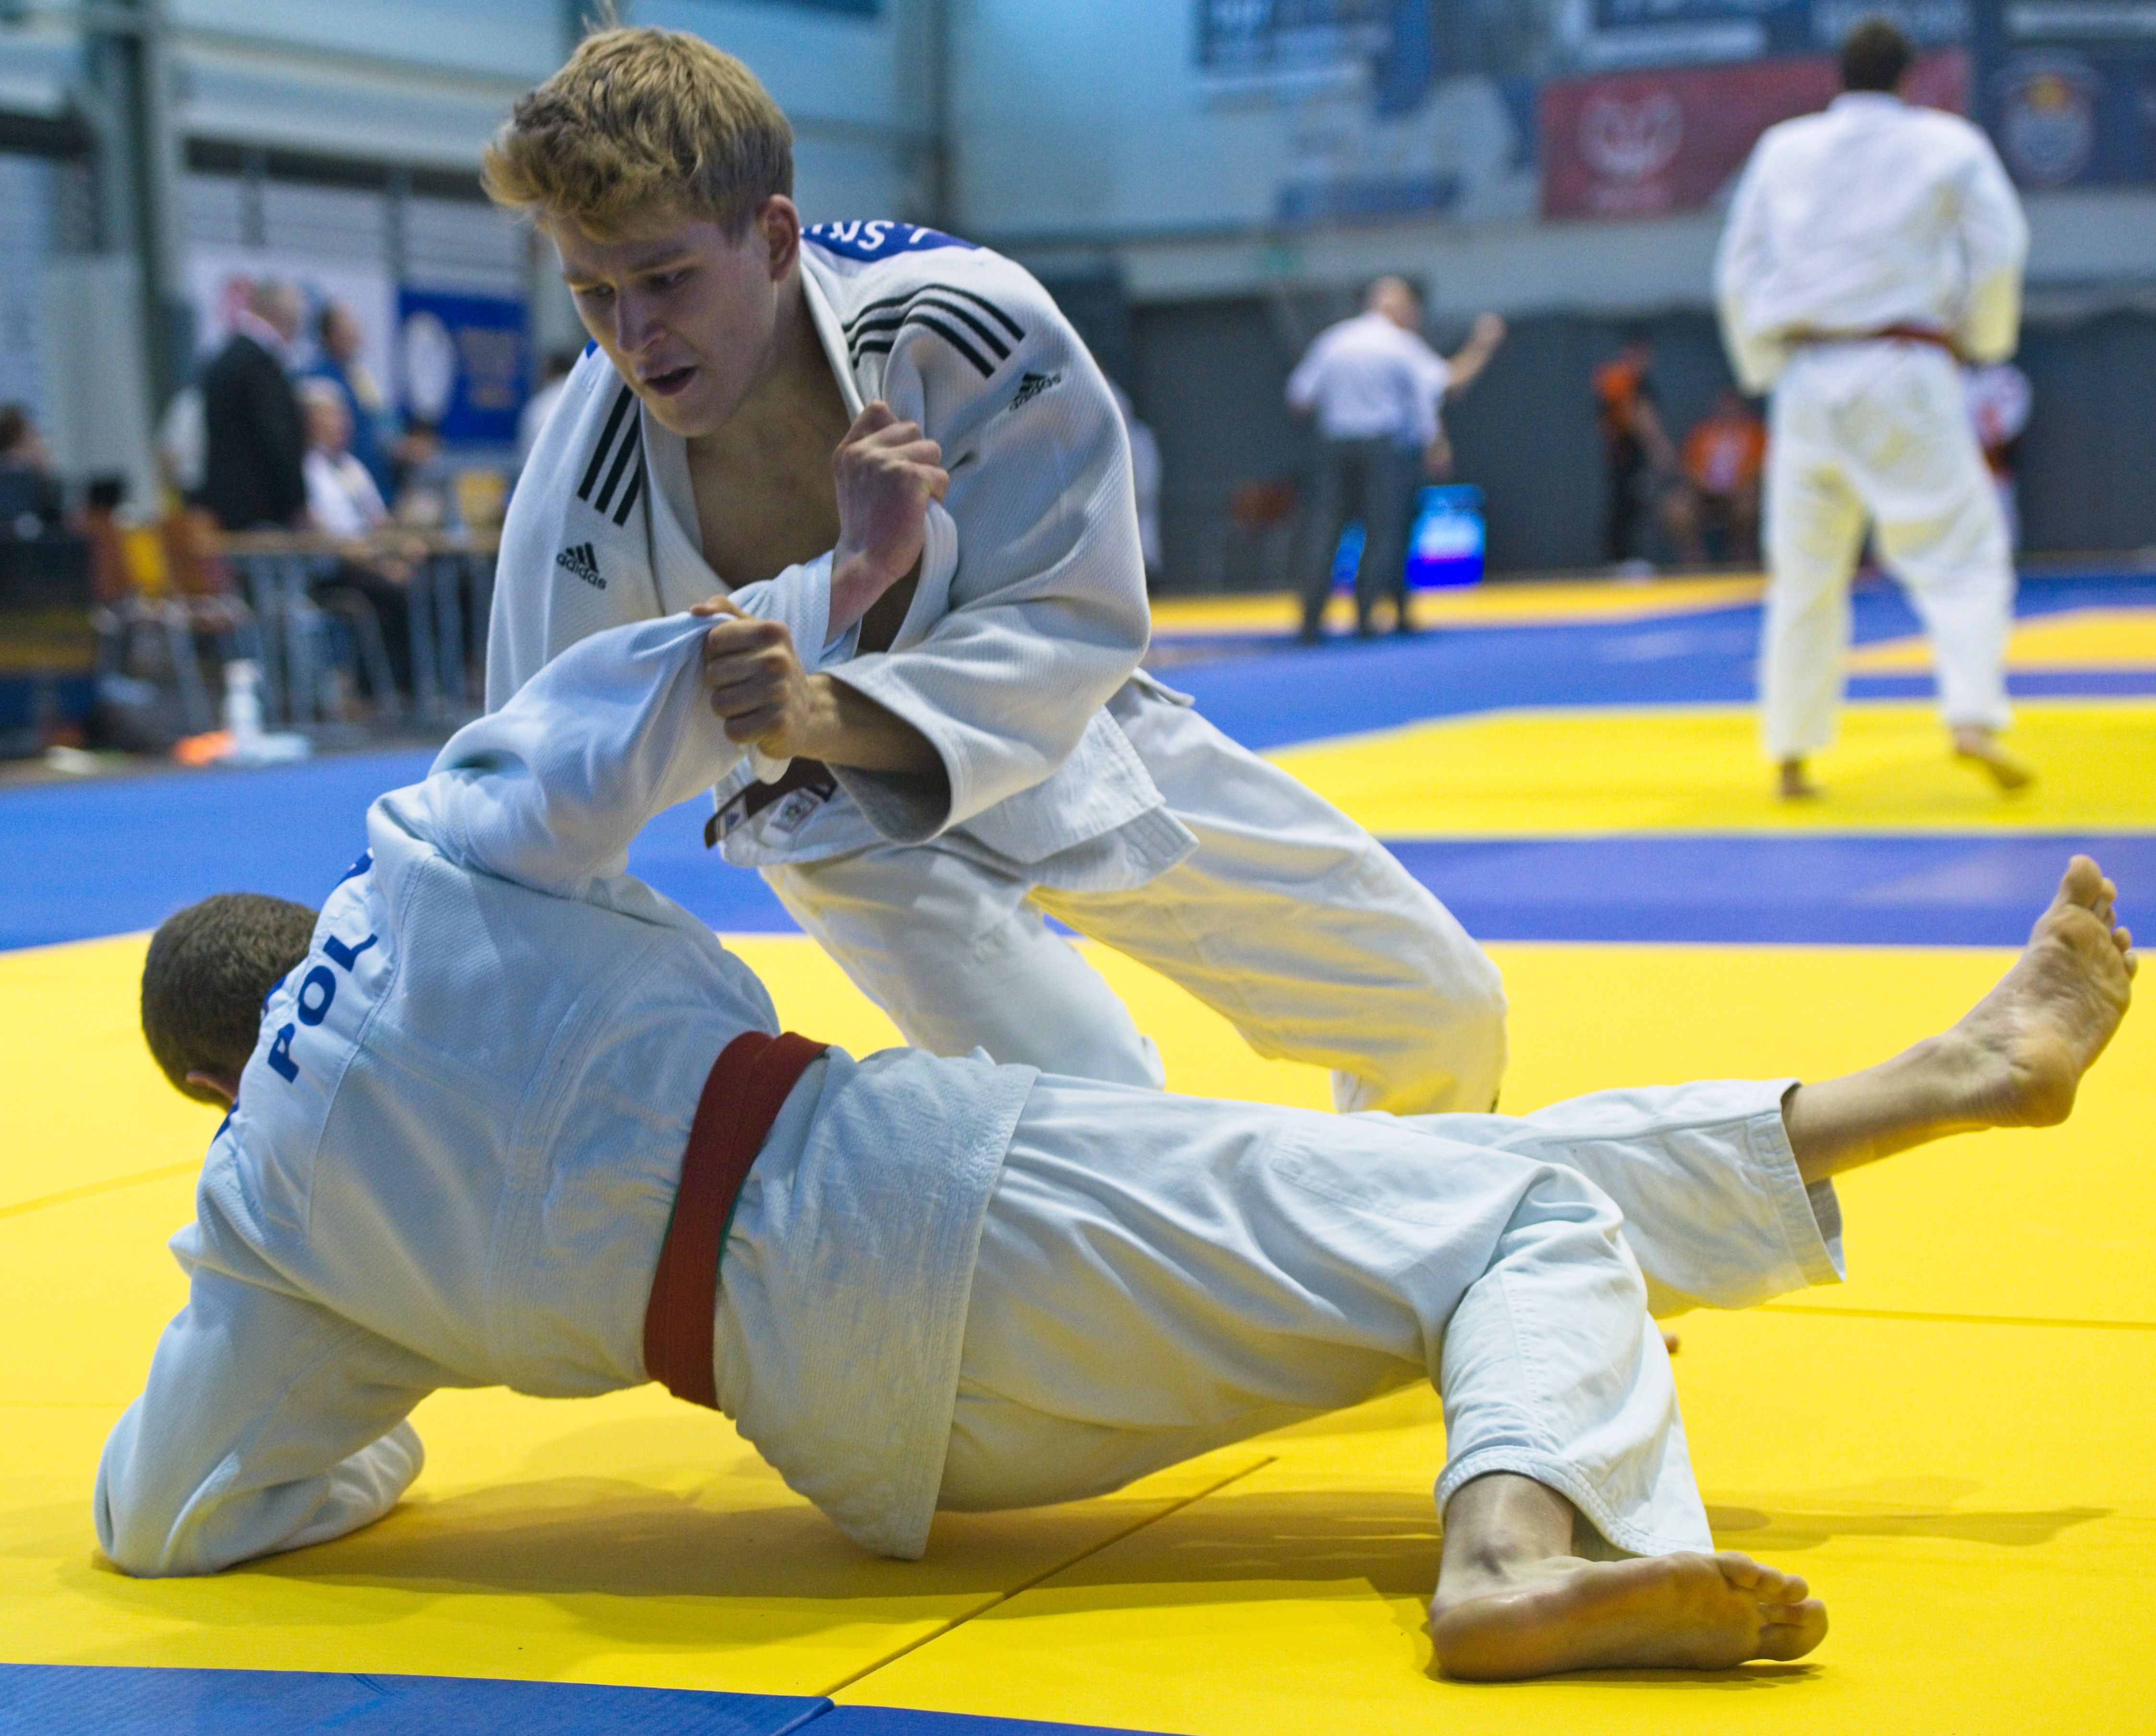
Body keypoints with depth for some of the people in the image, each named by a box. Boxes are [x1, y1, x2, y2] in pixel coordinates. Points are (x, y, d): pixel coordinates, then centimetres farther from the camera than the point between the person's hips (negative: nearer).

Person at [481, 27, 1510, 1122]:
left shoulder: (967, 323, -34)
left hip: (1060, 733, 2)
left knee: (1443, 1015, 12)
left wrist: (827, 715, -48)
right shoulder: (582, 516, -30)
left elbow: (1070, 621, -32)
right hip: (851, 816, -2)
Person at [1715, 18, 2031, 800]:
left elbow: (1739, 272, 9)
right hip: (1903, 372, -3)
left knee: (1805, 569, 11)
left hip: (1807, 376, 3)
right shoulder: (1950, 145, 2)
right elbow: (1999, 252, -2)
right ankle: (1974, 716, -20)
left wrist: (1766, 368, 18)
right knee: (1960, 547, -1)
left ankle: (1790, 754, 12)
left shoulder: (1781, 149, 9)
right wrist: (1980, 338, 14)